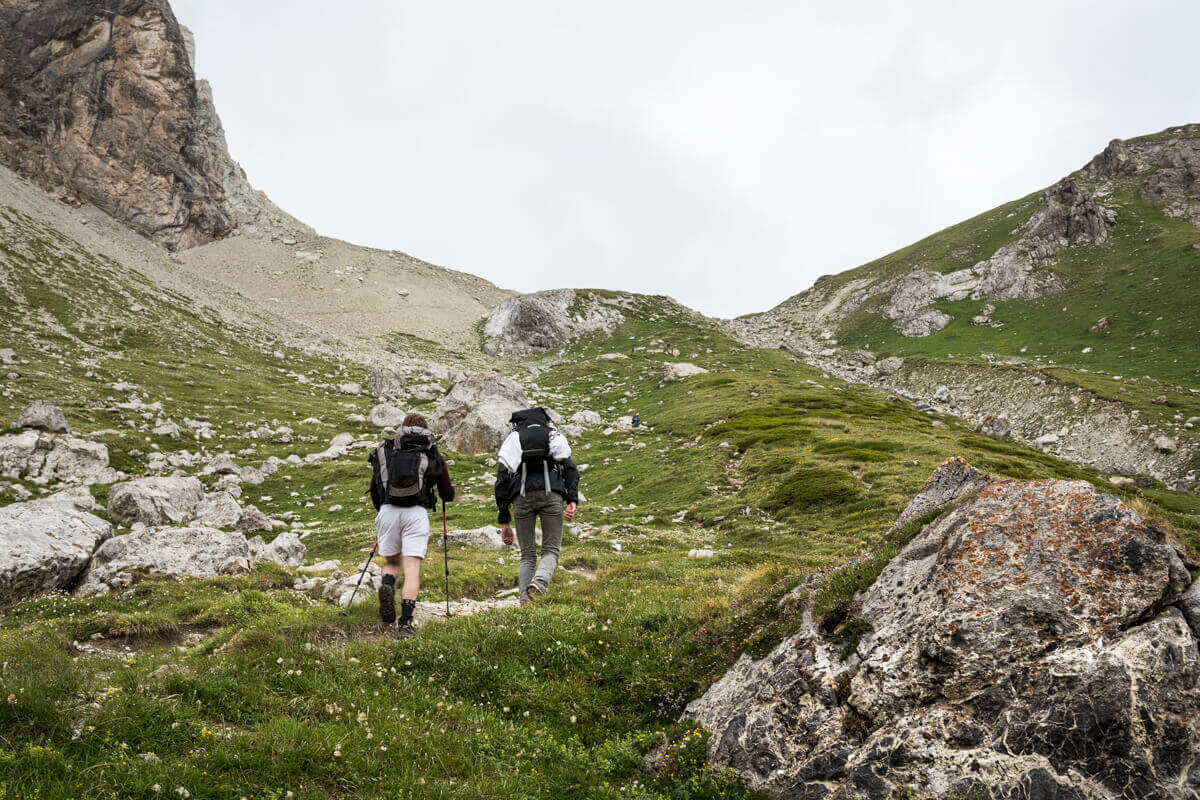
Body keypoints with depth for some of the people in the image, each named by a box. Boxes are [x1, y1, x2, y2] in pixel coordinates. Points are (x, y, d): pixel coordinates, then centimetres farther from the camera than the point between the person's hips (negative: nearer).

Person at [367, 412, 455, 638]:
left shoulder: (385, 452, 18)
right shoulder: (433, 456, 14)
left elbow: (374, 488, 23)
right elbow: (448, 496, 20)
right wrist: (448, 488, 44)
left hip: (387, 511, 2)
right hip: (416, 512, -2)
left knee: (391, 561, 20)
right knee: (412, 569, -3)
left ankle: (387, 586, -12)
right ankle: (405, 622, -16)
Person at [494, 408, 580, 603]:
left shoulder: (512, 439, 23)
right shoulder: (555, 435, 23)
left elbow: (502, 480, 13)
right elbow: (570, 468, 7)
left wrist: (505, 522, 13)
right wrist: (572, 501, -2)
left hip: (522, 497, 1)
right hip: (551, 494, -1)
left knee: (527, 554, 12)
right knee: (551, 550, 6)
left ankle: (525, 602, -2)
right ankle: (539, 583, -24)